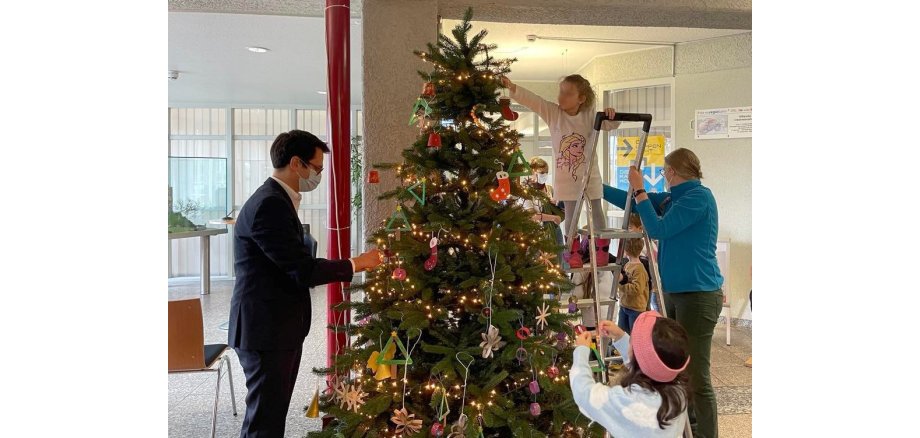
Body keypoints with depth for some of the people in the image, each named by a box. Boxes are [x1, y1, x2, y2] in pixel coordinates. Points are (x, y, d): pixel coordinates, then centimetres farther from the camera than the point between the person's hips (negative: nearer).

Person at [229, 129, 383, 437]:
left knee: (273, 413, 19)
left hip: (278, 326, 10)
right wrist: (357, 264, -14)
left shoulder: (276, 200, 13)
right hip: (266, 329, -10)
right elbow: (302, 270, -23)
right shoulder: (270, 205, -21)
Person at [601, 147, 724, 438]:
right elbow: (632, 203, 16)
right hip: (673, 292, 9)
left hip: (698, 295, -9)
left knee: (696, 376, -6)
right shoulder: (672, 198, 12)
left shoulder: (699, 197, -14)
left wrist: (640, 190, -11)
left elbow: (658, 229, -18)